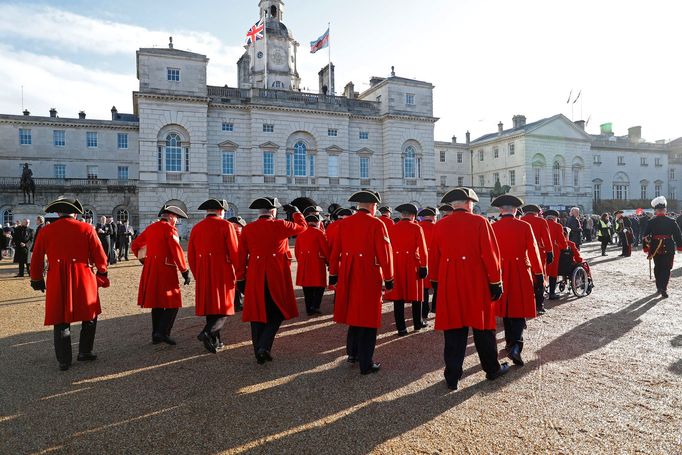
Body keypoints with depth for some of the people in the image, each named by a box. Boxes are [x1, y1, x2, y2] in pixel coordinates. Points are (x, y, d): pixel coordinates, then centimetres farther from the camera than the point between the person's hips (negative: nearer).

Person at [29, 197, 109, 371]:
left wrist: (37, 279, 23)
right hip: (83, 279, -2)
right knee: (89, 317, 16)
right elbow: (99, 256, -1)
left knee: (61, 321, 11)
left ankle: (64, 361, 15)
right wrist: (102, 273, 16)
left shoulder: (45, 231, 3)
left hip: (57, 281, 2)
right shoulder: (86, 229, -3)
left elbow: (36, 260, 8)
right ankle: (85, 353, 22)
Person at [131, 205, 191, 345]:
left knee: (156, 303, 15)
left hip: (150, 270, 8)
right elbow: (177, 251, -19)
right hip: (166, 270, -8)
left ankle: (156, 335, 19)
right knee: (172, 303, 0)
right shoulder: (169, 229, -10)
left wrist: (145, 261, 26)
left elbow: (135, 245, 21)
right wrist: (185, 271, -16)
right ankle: (163, 332, -11)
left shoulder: (150, 228, 13)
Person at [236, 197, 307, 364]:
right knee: (277, 312, 10)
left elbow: (241, 256, 4)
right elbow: (302, 226, 9)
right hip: (277, 277, -3)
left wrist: (240, 279, 10)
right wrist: (295, 211, 24)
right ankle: (264, 346, -4)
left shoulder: (247, 229, 4)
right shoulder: (279, 225, -5)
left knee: (257, 313, 11)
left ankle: (259, 353, 17)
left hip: (255, 278, 3)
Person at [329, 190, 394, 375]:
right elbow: (385, 253, -12)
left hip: (348, 276, 6)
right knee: (368, 319, 5)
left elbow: (335, 251, 7)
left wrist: (333, 274, 16)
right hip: (369, 277, -5)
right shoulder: (376, 224, -11)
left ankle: (353, 353, 35)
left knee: (354, 313, 21)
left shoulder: (344, 223, 4)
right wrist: (389, 278, -3)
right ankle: (366, 364, 13)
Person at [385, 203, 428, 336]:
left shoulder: (392, 228, 2)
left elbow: (389, 249, 4)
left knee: (398, 296, 5)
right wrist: (424, 266, -2)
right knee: (416, 295, 14)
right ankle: (418, 323, 28)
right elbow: (422, 249, -8)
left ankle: (401, 328, 6)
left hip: (396, 266, 2)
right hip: (413, 265, -2)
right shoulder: (417, 228, -5)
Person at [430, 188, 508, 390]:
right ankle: (492, 369, 31)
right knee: (483, 328, 14)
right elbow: (490, 254, -9)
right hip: (477, 284, -2)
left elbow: (434, 256, 7)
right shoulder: (479, 222, -8)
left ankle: (452, 376, 14)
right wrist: (496, 282, -2)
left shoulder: (440, 225, 2)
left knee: (454, 330, 9)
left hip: (449, 285, 2)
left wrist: (435, 281, 19)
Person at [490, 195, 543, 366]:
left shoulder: (492, 228, -6)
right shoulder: (525, 226, -8)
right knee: (520, 309, 5)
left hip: (501, 272, 2)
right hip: (521, 273, -2)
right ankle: (516, 345, -12)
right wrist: (539, 273, 4)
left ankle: (510, 342, 28)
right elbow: (533, 251, -5)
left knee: (506, 308, 16)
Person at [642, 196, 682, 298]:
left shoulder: (651, 222, -6)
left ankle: (659, 287, 26)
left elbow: (645, 236, -5)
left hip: (655, 250, 1)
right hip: (669, 249, -1)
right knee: (666, 268, 3)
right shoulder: (672, 222, -6)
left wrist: (646, 248, 5)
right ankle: (663, 288, -11)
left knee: (657, 268, 17)